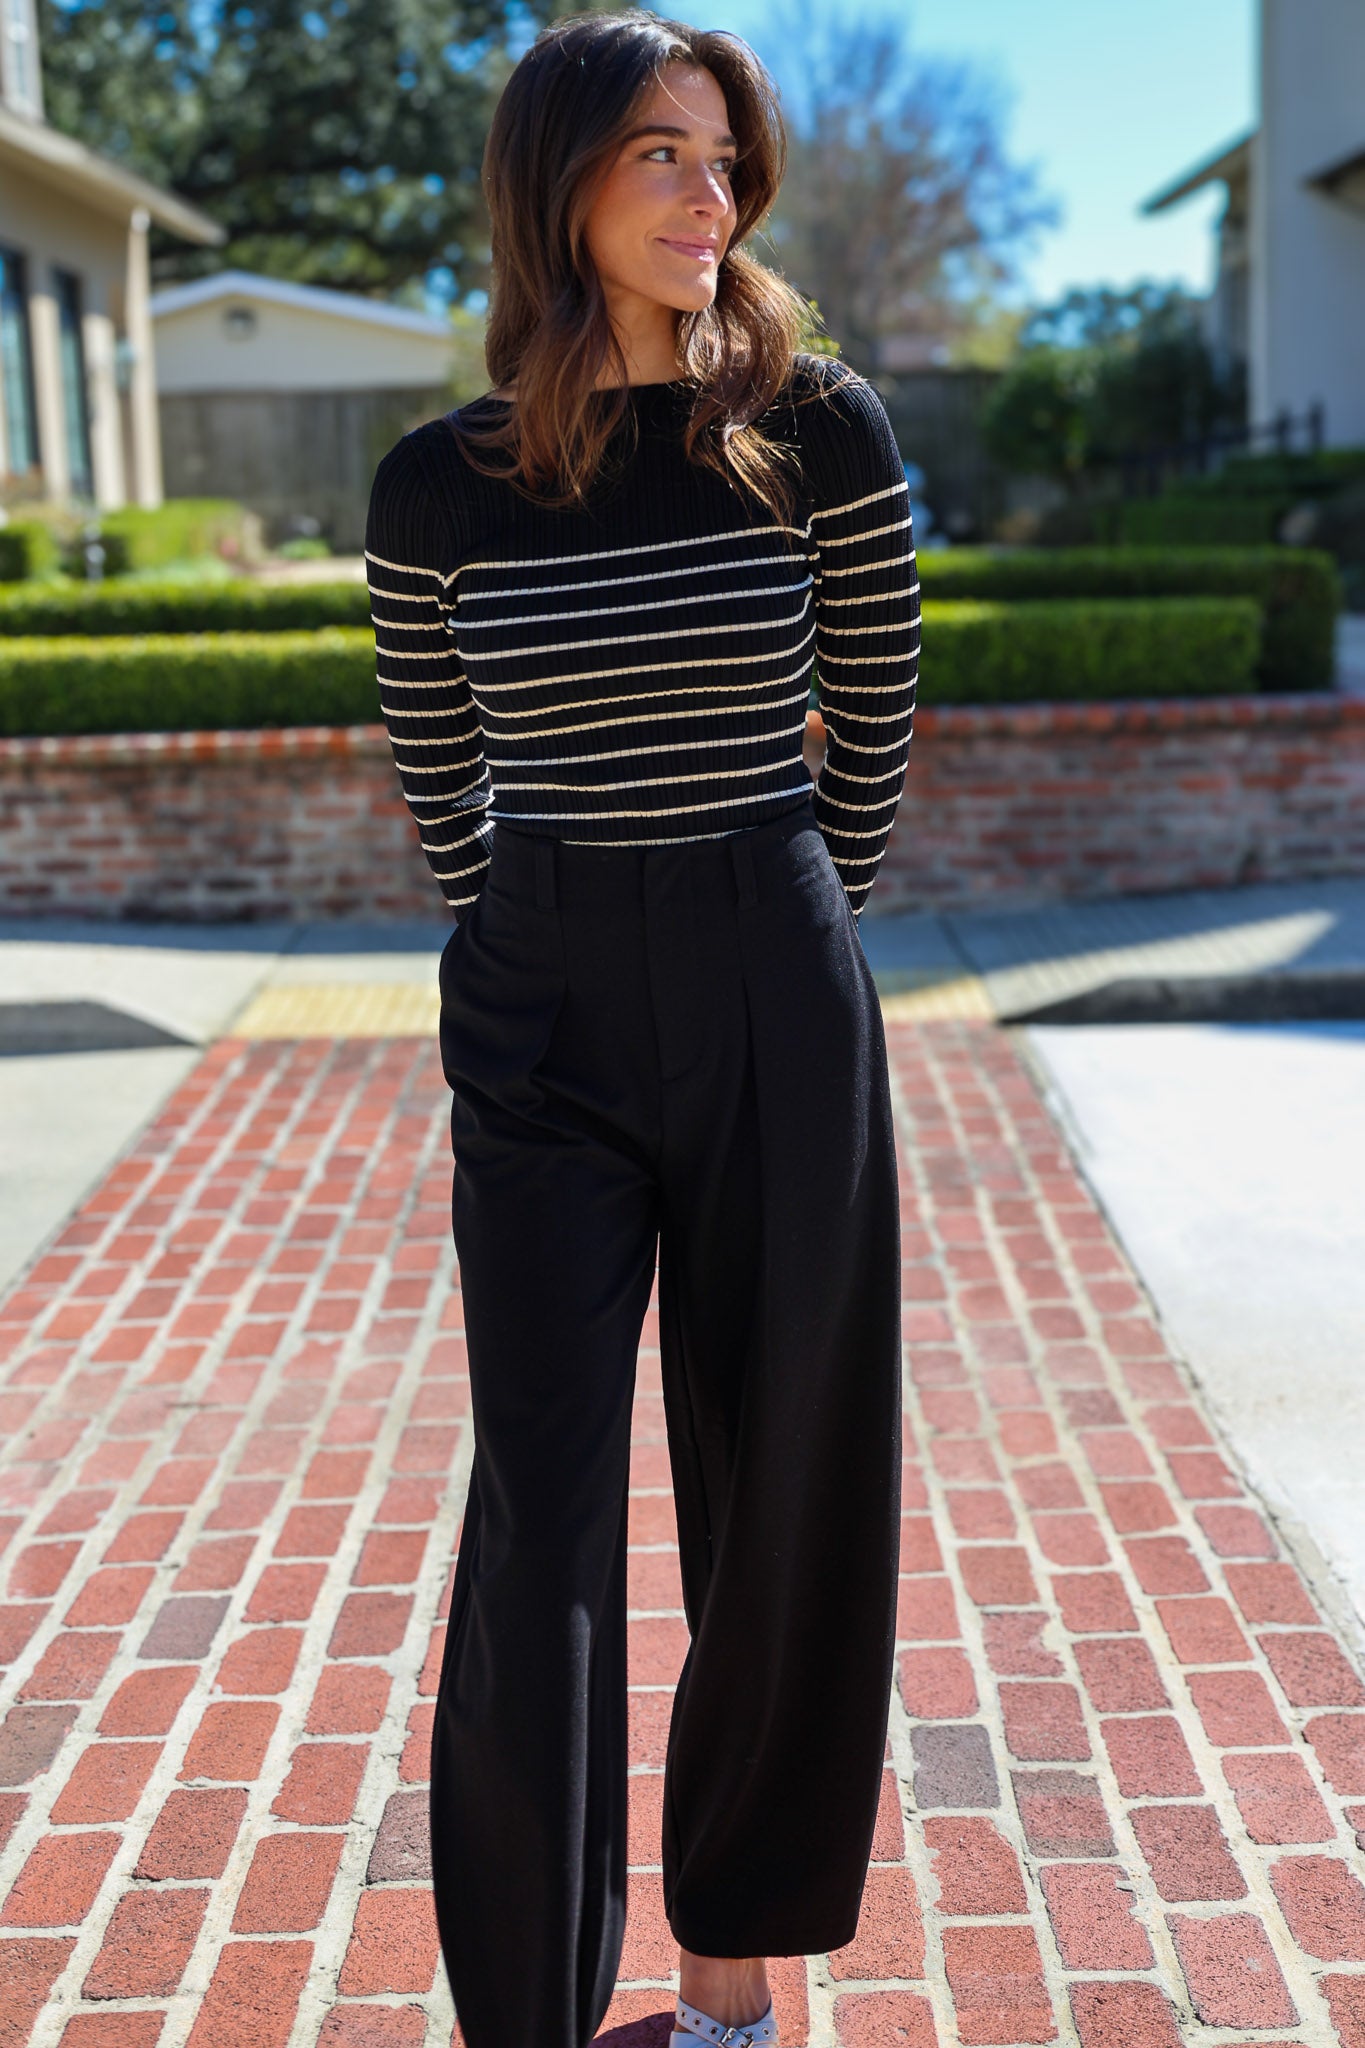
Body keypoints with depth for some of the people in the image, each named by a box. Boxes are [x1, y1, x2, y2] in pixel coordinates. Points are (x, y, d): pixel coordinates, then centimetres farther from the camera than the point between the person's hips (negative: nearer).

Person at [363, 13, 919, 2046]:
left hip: (781, 1023, 0)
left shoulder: (822, 432, -3)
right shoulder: (440, 485, 0)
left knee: (782, 1498, 9)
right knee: (543, 1521, -2)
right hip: (539, 1029, 0)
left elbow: (875, 731, 8)